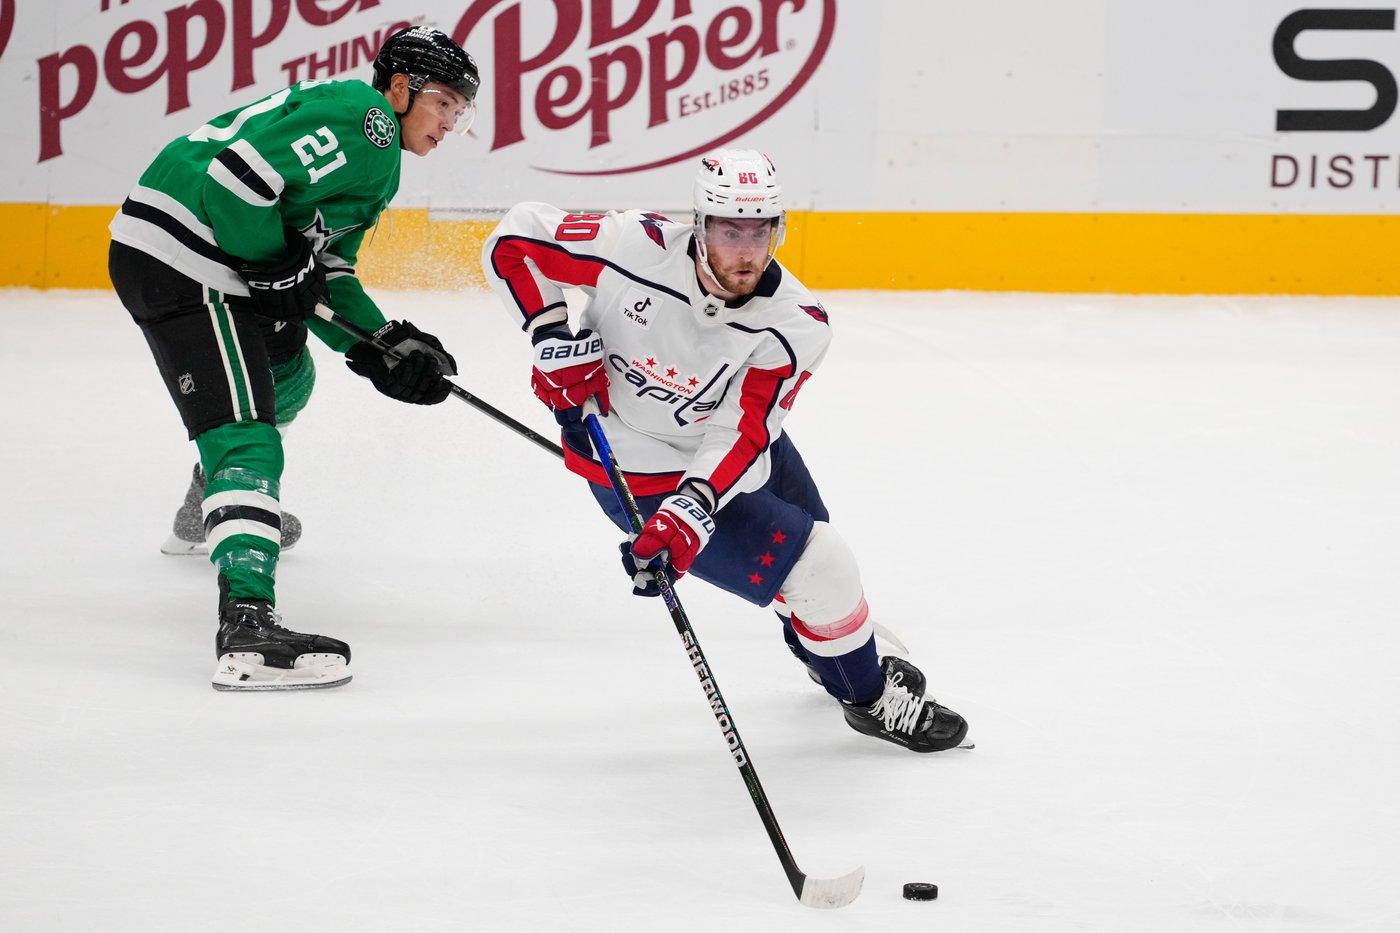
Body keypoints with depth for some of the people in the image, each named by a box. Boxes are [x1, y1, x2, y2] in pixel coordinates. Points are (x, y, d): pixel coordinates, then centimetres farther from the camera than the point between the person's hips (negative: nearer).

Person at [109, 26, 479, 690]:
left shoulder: (377, 163, 21)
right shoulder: (360, 118, -13)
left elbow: (328, 275, 20)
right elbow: (238, 173, -24)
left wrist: (384, 345, 7)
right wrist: (280, 270, -15)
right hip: (177, 256, -11)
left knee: (287, 376, 34)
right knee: (246, 433, -21)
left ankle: (213, 503, 59)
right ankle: (247, 629, -35)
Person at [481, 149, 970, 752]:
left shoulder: (795, 325, -23)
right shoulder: (636, 248, -30)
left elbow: (743, 434, -30)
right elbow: (514, 240, -17)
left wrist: (690, 508, -45)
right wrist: (554, 338, -25)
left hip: (726, 454, 4)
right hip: (640, 469, -4)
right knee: (819, 571, -8)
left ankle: (823, 650, 59)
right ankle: (868, 697, 17)